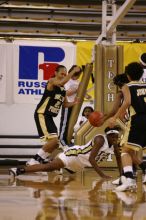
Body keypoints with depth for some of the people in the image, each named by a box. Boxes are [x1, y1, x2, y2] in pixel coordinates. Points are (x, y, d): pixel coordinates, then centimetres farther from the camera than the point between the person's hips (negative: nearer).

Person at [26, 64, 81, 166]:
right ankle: (34, 161, -12)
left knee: (55, 144, 10)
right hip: (42, 115, -9)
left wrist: (74, 103, 3)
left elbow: (65, 104, 23)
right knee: (53, 140, -21)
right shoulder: (52, 81, -12)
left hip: (49, 116, 10)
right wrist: (73, 71, -33)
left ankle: (36, 162, 18)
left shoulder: (63, 89, 14)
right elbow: (61, 82, -35)